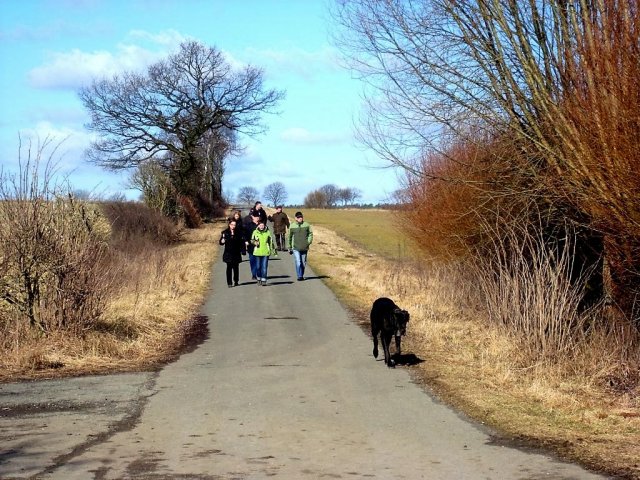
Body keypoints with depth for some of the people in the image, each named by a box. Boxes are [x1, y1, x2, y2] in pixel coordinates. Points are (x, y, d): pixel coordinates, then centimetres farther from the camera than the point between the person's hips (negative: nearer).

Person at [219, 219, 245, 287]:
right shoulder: (225, 233, 0)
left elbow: (242, 242, 2)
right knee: (229, 267, -2)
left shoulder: (238, 233, 2)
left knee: (235, 267, 6)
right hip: (228, 253, -1)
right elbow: (220, 242, 1)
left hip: (236, 253, 1)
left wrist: (243, 251, -4)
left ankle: (236, 281, 21)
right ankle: (229, 283, 1)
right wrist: (222, 241, -22)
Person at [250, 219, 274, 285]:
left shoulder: (267, 232, 2)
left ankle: (263, 280, -4)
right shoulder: (255, 232, 0)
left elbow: (270, 242, 10)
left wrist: (271, 250, 10)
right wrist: (255, 242, -13)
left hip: (266, 252, -1)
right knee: (258, 267, 9)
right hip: (257, 252, 1)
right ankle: (259, 279, 25)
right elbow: (252, 240, 9)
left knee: (264, 267, -6)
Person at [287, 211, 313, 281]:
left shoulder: (307, 225, -1)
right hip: (296, 248, -2)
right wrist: (289, 248, 10)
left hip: (304, 248, 2)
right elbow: (289, 238, 8)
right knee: (298, 263, -13)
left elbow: (310, 234, 9)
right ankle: (299, 276, -8)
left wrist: (309, 242, -7)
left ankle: (302, 275, 27)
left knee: (303, 263, 11)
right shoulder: (292, 227, -2)